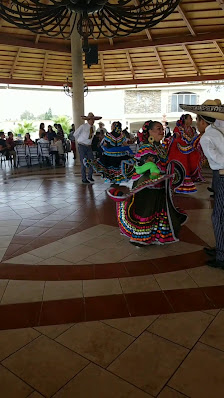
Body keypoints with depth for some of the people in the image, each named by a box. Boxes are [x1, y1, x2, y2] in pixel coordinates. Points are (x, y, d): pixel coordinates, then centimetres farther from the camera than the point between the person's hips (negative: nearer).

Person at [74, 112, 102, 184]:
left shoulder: (93, 127, 5)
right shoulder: (83, 126, -14)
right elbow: (75, 134, -3)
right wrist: (80, 141, 7)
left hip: (89, 146, 6)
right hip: (82, 146, -6)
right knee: (83, 163, -2)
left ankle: (90, 176, 21)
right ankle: (84, 179, 7)